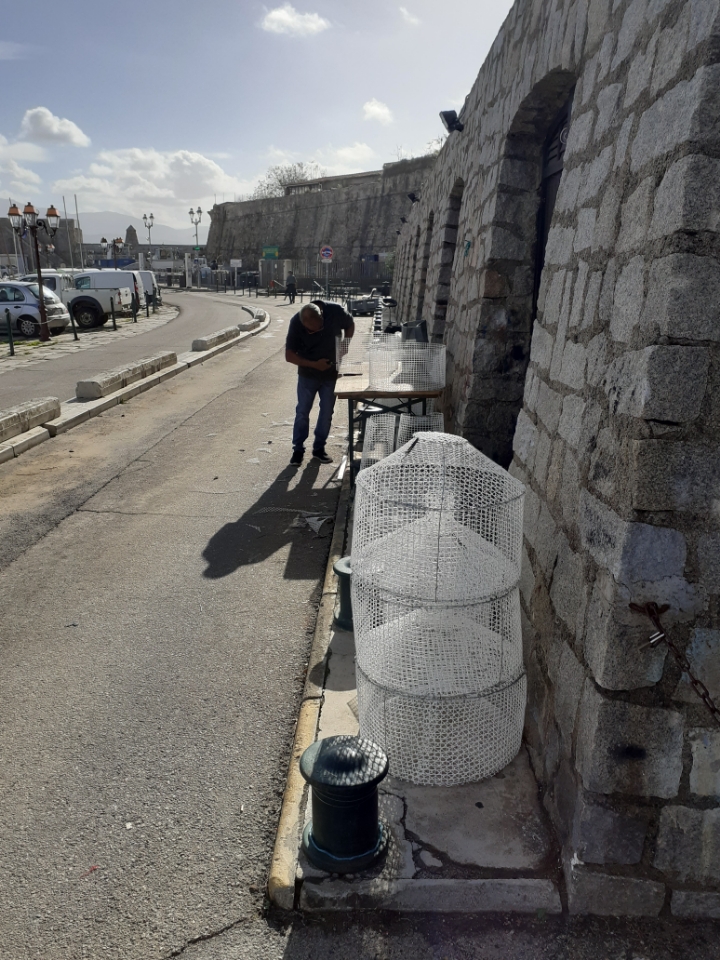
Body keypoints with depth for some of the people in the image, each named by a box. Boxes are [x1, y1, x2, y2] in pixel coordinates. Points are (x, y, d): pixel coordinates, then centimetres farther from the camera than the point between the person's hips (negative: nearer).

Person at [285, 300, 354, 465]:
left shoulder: (335, 312, -21)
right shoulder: (296, 323, -23)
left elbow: (350, 325, 2)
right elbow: (289, 355, -17)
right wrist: (314, 364, -26)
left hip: (331, 372, 1)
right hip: (308, 374, -1)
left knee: (327, 412, 7)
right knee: (302, 411, 2)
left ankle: (319, 448, 21)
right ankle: (298, 449, 15)